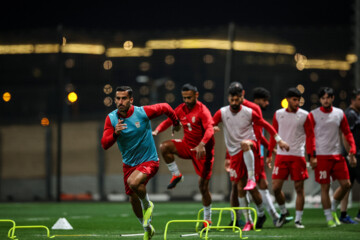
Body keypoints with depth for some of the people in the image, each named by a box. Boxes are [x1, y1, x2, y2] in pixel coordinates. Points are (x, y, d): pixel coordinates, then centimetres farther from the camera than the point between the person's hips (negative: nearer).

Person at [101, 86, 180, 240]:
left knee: (133, 182, -34)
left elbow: (164, 108, 1)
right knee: (133, 199, 13)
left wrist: (175, 122, 16)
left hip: (149, 161, -5)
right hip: (129, 163, 5)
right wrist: (115, 133, -36)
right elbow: (104, 144, -17)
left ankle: (148, 205, -2)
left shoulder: (143, 112, -17)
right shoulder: (111, 118, -10)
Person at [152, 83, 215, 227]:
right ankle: (176, 175, -5)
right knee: (164, 147, -23)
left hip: (203, 149, -5)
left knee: (203, 185, -3)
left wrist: (202, 145, -46)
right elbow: (168, 121, 9)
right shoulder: (181, 109, 2)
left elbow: (210, 130, -28)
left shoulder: (202, 110, -16)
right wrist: (157, 131, -12)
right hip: (187, 145, 5)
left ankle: (207, 218, 14)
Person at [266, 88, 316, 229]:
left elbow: (310, 136, 2)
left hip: (298, 156, -2)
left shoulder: (304, 115, 0)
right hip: (281, 155, 2)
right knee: (276, 187, -3)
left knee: (299, 187, -1)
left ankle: (298, 220, 7)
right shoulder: (278, 114, 7)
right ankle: (283, 212, 21)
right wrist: (269, 154, 12)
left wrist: (312, 156, -6)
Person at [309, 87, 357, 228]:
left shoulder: (340, 114, 9)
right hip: (321, 156, -4)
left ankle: (333, 209, 22)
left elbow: (347, 133, 13)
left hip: (337, 155, 4)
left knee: (346, 184, 0)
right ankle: (329, 218, 6)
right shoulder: (313, 115, -2)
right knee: (325, 187, -3)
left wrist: (352, 152, 5)